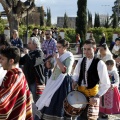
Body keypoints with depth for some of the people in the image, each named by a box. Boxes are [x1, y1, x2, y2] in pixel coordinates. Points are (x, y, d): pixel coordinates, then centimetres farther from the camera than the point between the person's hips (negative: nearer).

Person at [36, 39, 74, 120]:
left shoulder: (69, 57, -9)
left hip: (62, 82, -7)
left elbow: (65, 70, -23)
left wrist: (57, 59, -19)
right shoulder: (58, 55, 12)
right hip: (54, 80, 7)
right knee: (50, 101, 10)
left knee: (58, 103, -4)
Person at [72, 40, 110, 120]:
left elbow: (106, 84, -15)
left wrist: (97, 96, -22)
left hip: (92, 95, -5)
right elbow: (76, 74, 18)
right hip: (80, 92, 6)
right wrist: (74, 81, -4)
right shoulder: (81, 61, 3)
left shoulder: (100, 64, -16)